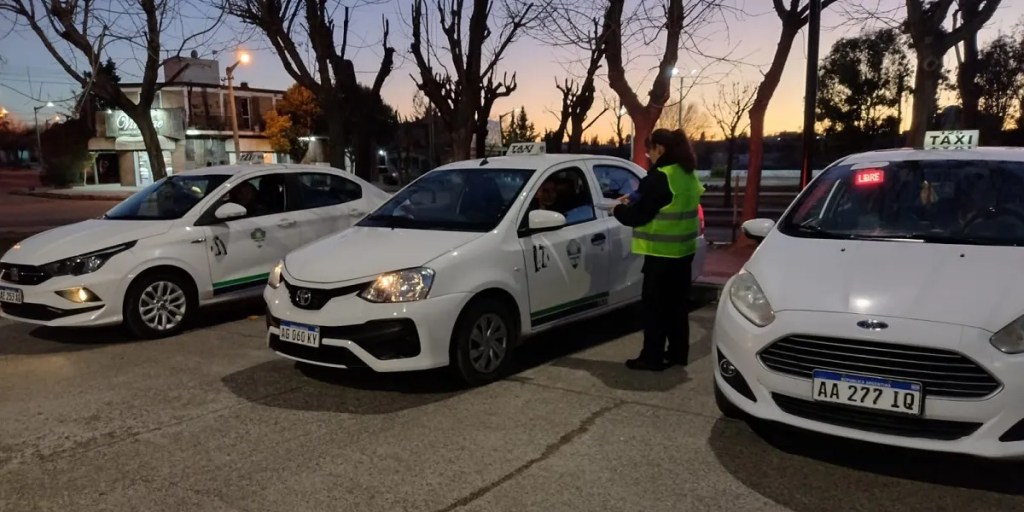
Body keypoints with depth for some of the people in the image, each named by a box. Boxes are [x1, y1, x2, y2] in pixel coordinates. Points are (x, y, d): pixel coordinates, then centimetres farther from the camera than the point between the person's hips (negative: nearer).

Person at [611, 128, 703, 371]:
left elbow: (639, 214, -16)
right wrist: (633, 203, 18)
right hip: (682, 249, 9)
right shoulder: (688, 174, 11)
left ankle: (652, 357, 4)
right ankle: (678, 352, 23)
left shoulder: (660, 177, -18)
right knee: (676, 303, 15)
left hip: (662, 252, -9)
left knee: (654, 306, -1)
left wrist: (619, 210, 3)